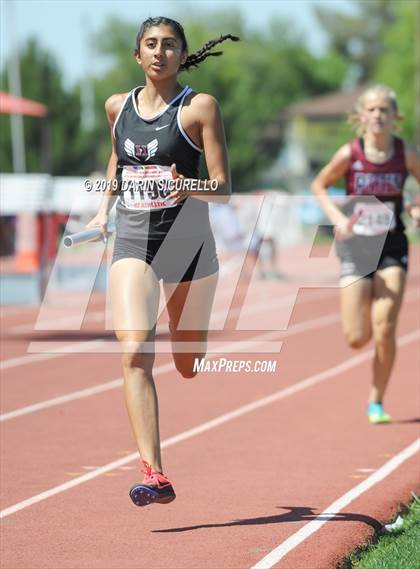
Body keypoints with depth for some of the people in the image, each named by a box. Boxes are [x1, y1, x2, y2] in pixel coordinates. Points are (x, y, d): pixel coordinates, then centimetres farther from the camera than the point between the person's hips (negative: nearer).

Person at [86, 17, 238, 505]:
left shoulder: (200, 107, -5)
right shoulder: (118, 107, 8)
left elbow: (224, 188, -8)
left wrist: (189, 186, -28)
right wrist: (104, 207, 21)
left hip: (188, 242, -2)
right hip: (132, 242, 2)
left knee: (187, 368, 10)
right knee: (135, 353, -19)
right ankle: (154, 476, -24)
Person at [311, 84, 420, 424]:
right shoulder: (349, 154, -10)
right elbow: (319, 187, 5)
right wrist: (337, 218, -11)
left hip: (392, 247, 0)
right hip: (356, 248, 0)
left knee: (384, 331, -10)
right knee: (357, 339, -4)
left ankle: (377, 402, 7)